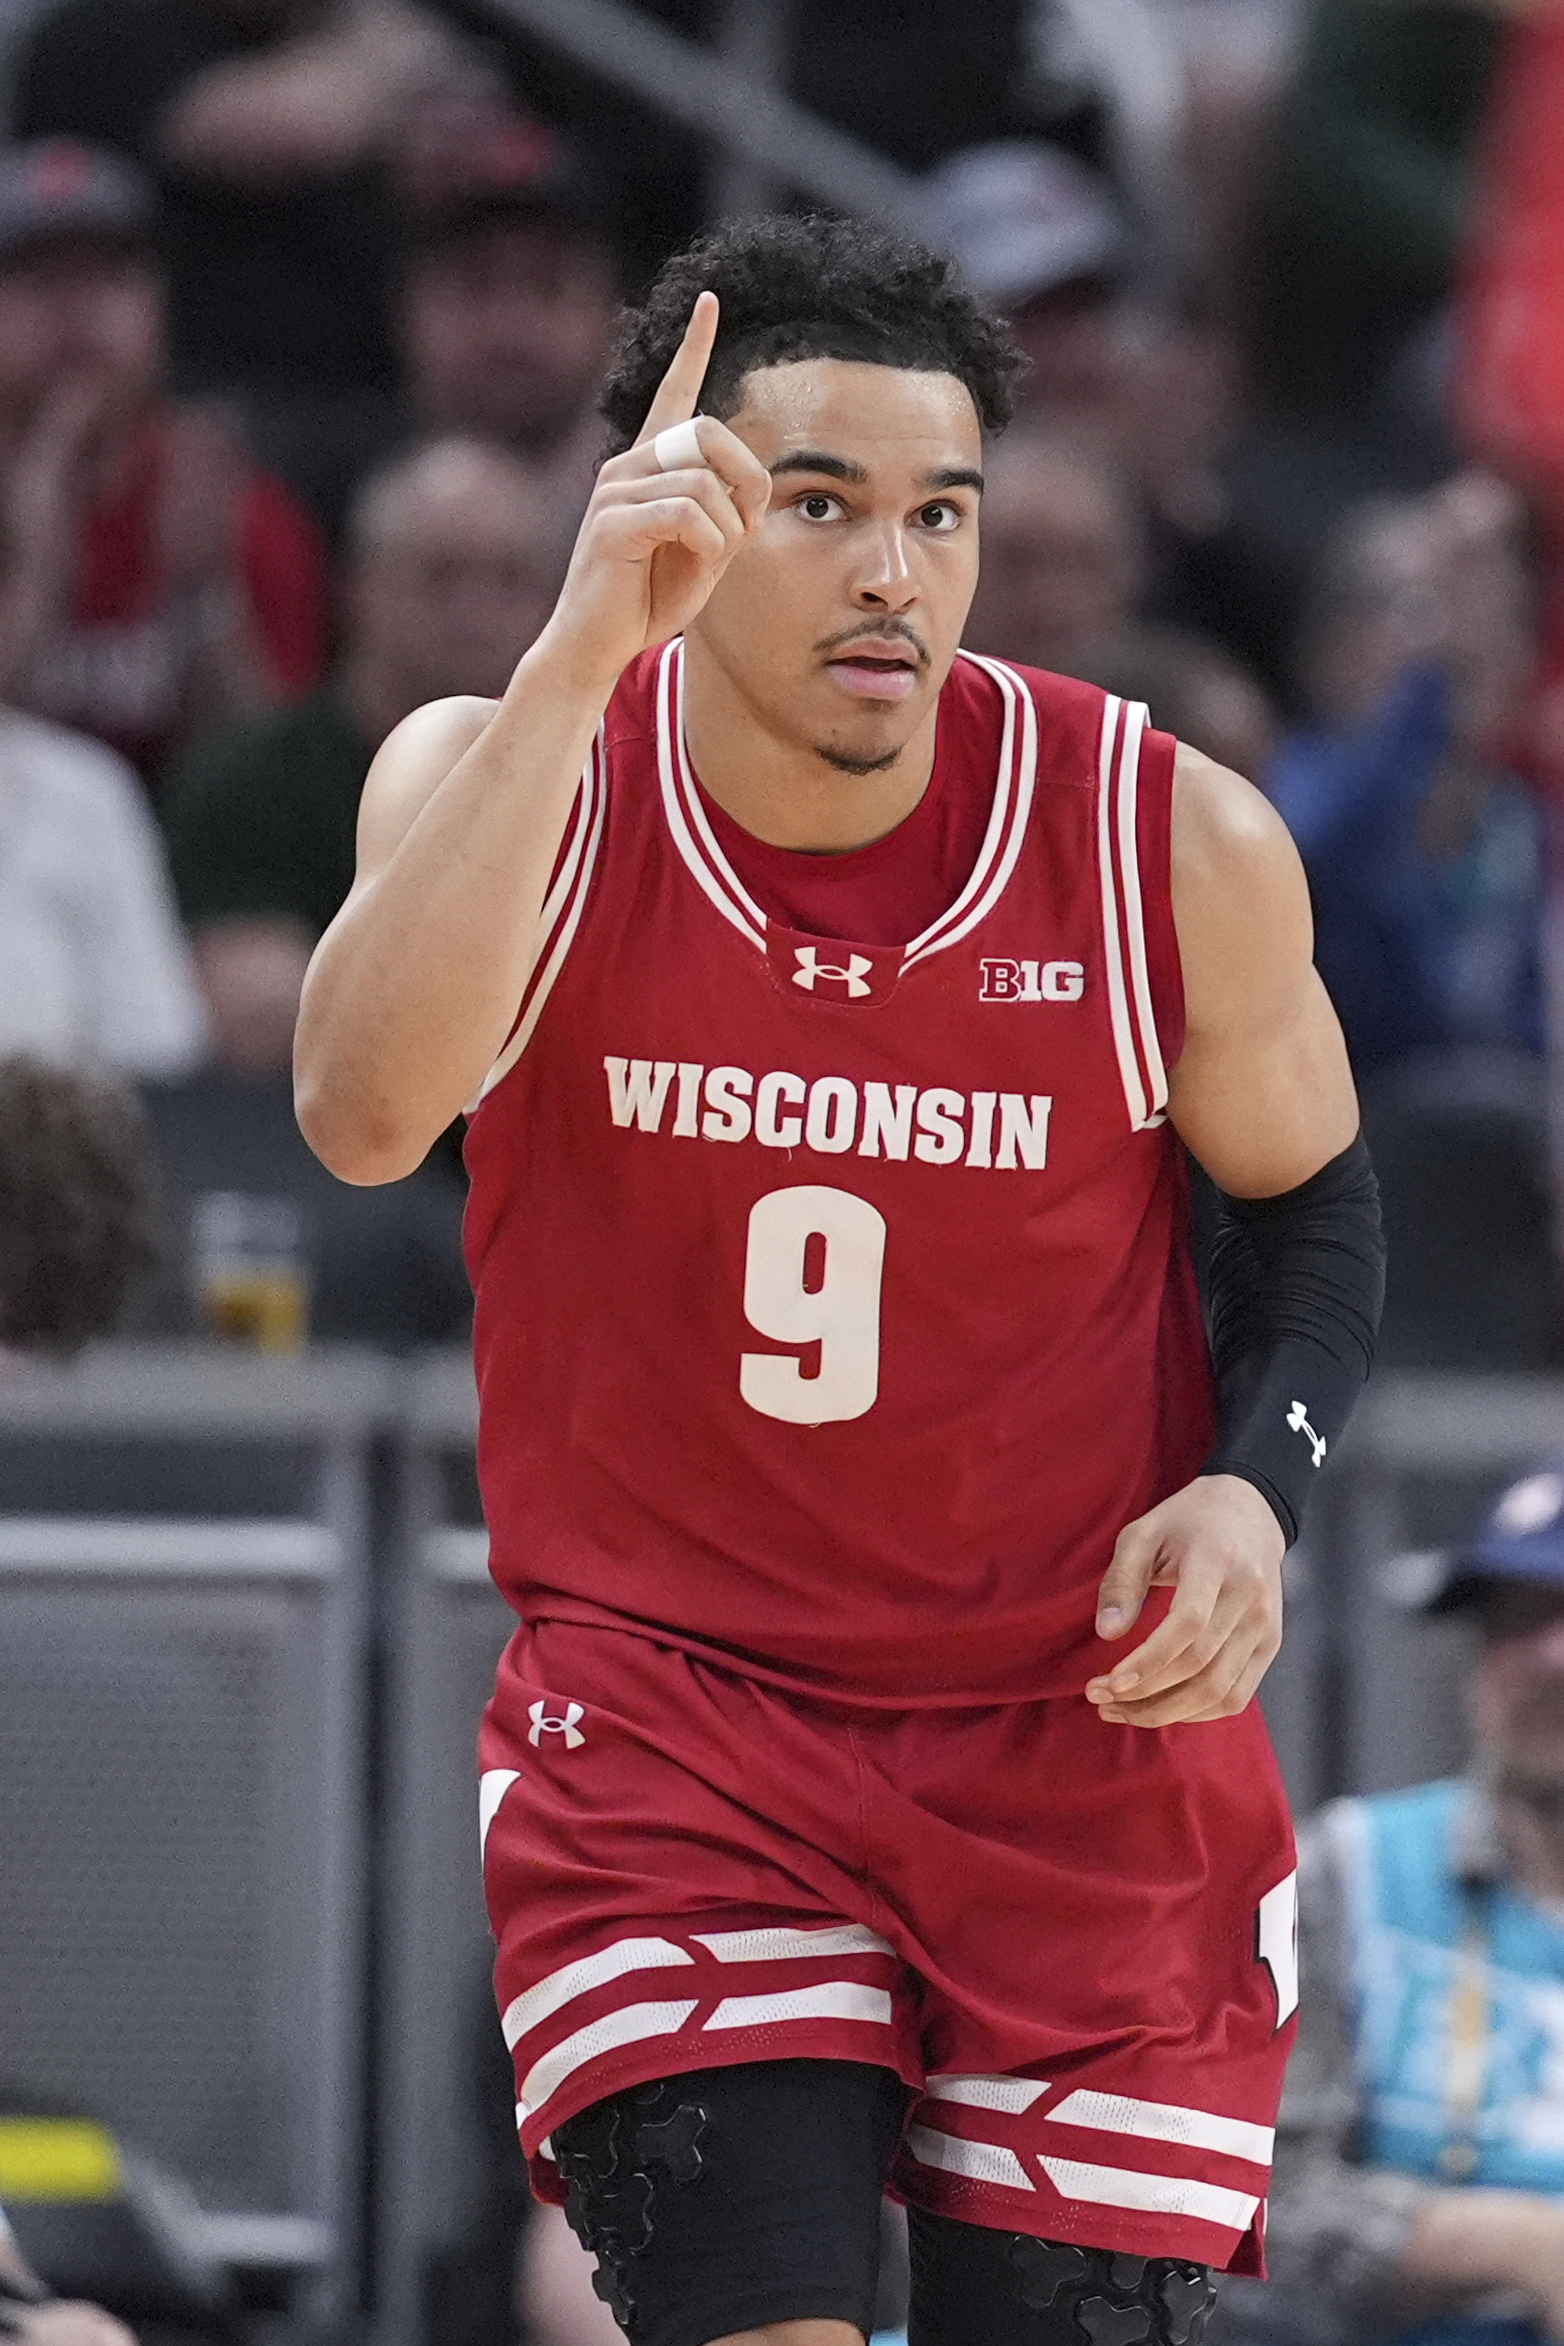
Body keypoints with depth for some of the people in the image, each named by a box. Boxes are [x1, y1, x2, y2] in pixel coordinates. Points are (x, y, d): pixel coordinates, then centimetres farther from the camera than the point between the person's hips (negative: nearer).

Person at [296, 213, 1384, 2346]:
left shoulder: (1172, 845, -9)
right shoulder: (503, 776, -10)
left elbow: (1309, 1196, 10)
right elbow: (366, 1113, -31)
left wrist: (1253, 1484, -10)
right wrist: (586, 654, -35)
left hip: (1086, 1728, 1)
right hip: (665, 1703, -1)